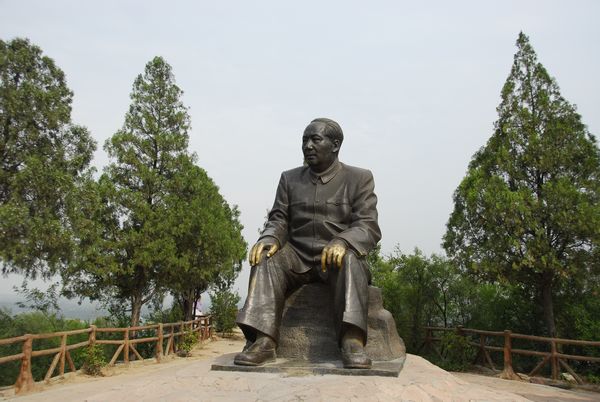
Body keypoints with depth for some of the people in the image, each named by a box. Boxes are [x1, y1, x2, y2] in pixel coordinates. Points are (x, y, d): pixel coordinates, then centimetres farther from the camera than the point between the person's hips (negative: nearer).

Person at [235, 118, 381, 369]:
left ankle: (352, 342, -44)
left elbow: (368, 227, -6)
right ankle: (263, 341, -36)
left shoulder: (359, 179, 5)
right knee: (266, 259, -27)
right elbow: (279, 219, 9)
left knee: (351, 260, -35)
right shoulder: (290, 178, 16)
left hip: (337, 254, -2)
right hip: (297, 256, 3)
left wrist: (342, 242, -29)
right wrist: (269, 238, -17)